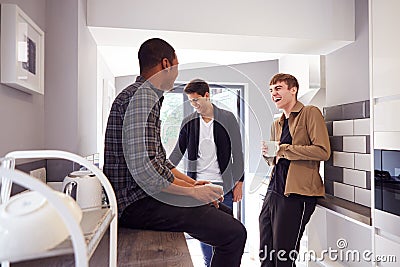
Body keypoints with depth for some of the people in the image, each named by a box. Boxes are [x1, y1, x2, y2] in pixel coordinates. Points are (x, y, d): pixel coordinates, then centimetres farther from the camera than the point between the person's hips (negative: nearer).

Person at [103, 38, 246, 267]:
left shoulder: (148, 96, 18)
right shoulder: (142, 96, -16)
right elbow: (143, 168, -27)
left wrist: (193, 184, 11)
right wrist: (192, 191, -14)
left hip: (144, 195, 11)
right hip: (138, 203, -11)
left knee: (223, 213, 18)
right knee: (234, 233, -17)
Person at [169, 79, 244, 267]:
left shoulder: (227, 119, -3)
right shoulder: (188, 122, 4)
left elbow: (237, 153, 0)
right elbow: (178, 152, 8)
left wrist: (239, 182, -1)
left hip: (222, 184, -2)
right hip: (198, 184, 3)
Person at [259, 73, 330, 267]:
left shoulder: (310, 113, -2)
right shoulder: (276, 124, 19)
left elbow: (323, 151, -14)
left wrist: (283, 149, -13)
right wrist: (268, 154, 3)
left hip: (296, 193, -7)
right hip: (273, 191, 7)